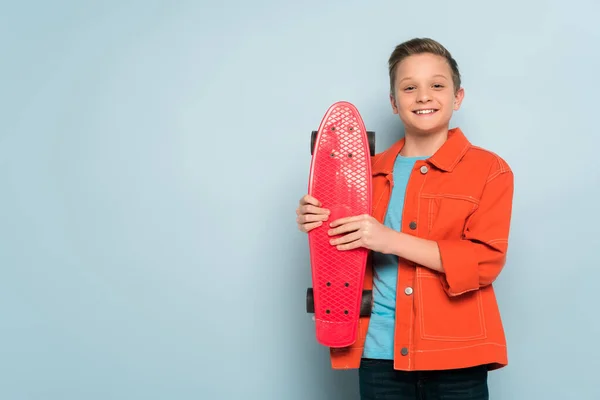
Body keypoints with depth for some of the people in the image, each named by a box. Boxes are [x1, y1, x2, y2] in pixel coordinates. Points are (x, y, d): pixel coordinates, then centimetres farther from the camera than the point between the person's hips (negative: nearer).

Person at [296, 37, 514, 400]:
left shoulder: (489, 169, 0)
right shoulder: (370, 171, 10)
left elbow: (486, 261, -10)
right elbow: (347, 254, 17)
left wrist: (391, 240, -16)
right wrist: (319, 225, -4)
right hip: (379, 351, 3)